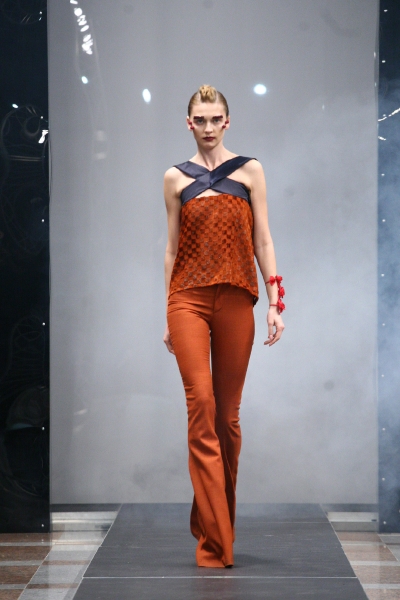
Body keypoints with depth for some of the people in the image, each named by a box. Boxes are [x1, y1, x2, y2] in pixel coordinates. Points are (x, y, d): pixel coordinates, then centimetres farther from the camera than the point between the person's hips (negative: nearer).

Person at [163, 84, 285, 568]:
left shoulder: (249, 171, 8)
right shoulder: (176, 178, 10)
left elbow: (262, 240, 6)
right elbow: (172, 247, 11)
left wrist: (275, 301, -2)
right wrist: (167, 314, 9)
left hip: (235, 300, 1)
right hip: (188, 299, -1)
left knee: (228, 414, 5)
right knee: (201, 405, -13)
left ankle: (215, 523, 20)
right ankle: (214, 542, -12)